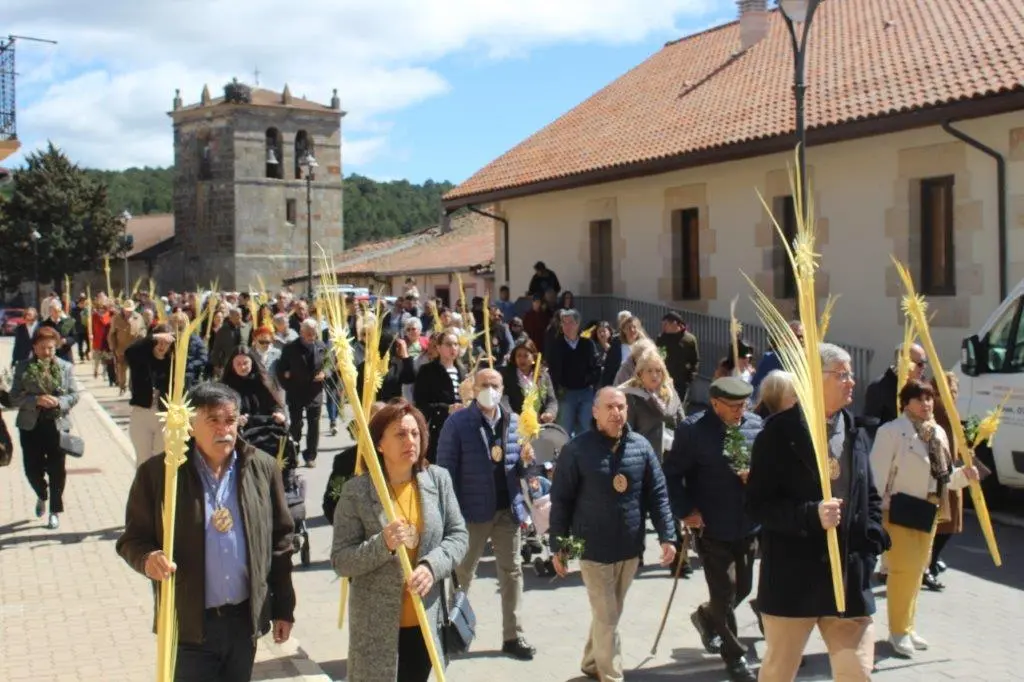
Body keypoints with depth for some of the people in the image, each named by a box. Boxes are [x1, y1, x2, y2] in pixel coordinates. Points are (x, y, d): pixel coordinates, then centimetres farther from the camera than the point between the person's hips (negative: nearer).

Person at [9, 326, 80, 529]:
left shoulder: (66, 367, 0)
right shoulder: (23, 367, -1)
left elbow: (74, 395, -1)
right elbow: (14, 397, -5)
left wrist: (58, 401, -21)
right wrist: (37, 400, -21)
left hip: (57, 424, 0)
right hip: (30, 425, 1)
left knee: (56, 470, 2)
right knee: (32, 469, 5)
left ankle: (55, 511, 17)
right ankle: (42, 496, 37)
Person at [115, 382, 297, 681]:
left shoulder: (263, 468, -1)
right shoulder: (158, 473, -9)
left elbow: (280, 541, 4)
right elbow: (132, 539, -1)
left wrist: (284, 608, 6)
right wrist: (148, 558, -25)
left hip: (246, 618, 3)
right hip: (190, 624, -3)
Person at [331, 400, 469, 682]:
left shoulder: (439, 479, -2)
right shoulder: (356, 490, -12)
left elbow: (459, 535, 0)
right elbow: (340, 560, -11)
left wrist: (432, 565, -18)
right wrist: (383, 544, -27)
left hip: (426, 619, 4)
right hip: (377, 624, -3)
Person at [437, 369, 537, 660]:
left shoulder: (514, 421, 4)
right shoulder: (457, 422, -9)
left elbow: (519, 471, 12)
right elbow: (446, 469, -9)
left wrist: (524, 461, -11)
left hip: (508, 509, 4)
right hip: (473, 510, -4)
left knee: (512, 571, 10)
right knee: (462, 572, 11)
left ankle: (512, 636, 22)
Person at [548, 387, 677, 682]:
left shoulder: (641, 446, -1)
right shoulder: (577, 449, -11)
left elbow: (658, 494, 4)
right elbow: (561, 500, -6)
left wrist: (667, 536, -2)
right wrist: (558, 546, -5)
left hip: (630, 547, 4)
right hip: (593, 547, -4)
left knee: (609, 613, 18)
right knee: (606, 618, 0)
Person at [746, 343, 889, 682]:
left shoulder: (856, 435, 9)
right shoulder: (779, 433, -10)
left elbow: (871, 498, 18)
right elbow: (757, 505, -12)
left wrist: (870, 543, 3)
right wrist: (811, 515, -24)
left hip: (849, 577, 5)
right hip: (792, 578, -5)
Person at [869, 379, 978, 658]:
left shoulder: (939, 433, 10)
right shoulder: (891, 431, -14)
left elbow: (943, 476, 17)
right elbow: (878, 474, -17)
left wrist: (964, 474, -2)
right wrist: (877, 510, -20)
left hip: (928, 510, 8)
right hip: (899, 508, -8)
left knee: (917, 569, 16)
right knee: (903, 569, -7)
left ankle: (907, 626, 30)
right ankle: (898, 630, 9)